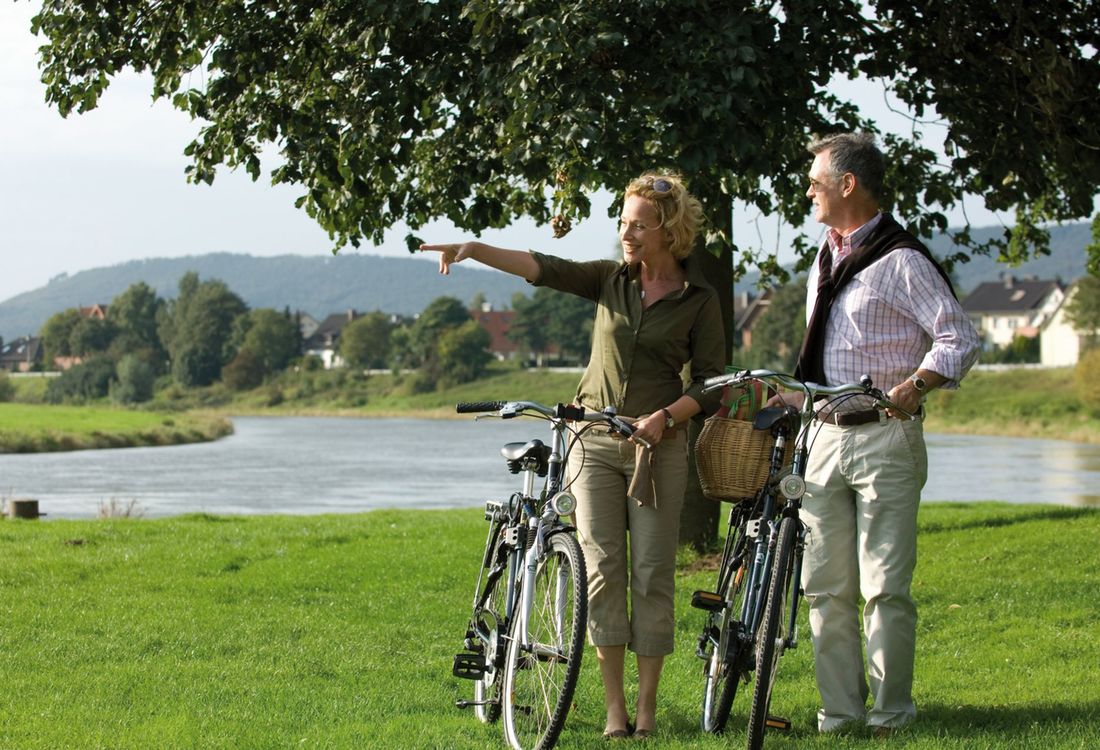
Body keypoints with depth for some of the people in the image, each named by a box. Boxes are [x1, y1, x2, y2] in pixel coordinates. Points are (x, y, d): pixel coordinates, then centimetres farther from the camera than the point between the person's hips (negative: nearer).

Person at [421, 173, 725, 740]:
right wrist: (474, 250, -21)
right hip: (594, 442, 2)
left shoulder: (699, 301, -1)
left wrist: (665, 416, -19)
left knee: (652, 574, -3)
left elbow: (710, 385, -2)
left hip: (658, 445, -2)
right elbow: (544, 268, -7)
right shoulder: (610, 280, 6)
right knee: (602, 568, -4)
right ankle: (613, 706, -1)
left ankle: (646, 707, 5)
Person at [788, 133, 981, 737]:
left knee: (884, 587, -7)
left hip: (886, 437, -7)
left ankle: (890, 715, 0)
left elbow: (959, 338, -12)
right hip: (826, 437, 7)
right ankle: (839, 710, 11)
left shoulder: (901, 261, -7)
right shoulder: (825, 263, 19)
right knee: (825, 587, 5)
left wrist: (916, 385, -24)